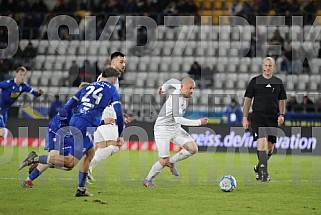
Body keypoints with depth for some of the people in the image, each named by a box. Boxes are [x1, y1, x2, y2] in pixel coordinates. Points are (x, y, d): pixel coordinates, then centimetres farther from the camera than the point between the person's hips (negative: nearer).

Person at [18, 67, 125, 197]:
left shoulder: (87, 88, 23)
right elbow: (118, 114, 3)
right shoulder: (111, 90, 8)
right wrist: (120, 135, 14)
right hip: (86, 127, -8)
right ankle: (36, 159, -19)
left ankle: (81, 189, 22)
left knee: (91, 153, 25)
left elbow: (67, 107, 19)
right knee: (71, 163, -9)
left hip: (74, 123, 8)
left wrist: (66, 125, 25)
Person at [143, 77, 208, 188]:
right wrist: (198, 122, -32)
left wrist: (164, 87, 45)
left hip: (175, 128, 8)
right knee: (164, 161, -8)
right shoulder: (177, 97, -25)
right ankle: (148, 180, 17)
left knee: (193, 149, -10)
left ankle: (171, 162, 13)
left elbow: (173, 81, 24)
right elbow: (178, 119, -33)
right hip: (163, 129, -8)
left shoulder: (180, 87, 1)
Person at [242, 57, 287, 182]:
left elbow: (282, 100, 16)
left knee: (270, 148, 7)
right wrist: (245, 117, -1)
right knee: (262, 142, -20)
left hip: (273, 119, 3)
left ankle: (259, 167, 30)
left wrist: (281, 115, 2)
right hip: (258, 116, -3)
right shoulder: (255, 81, 2)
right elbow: (247, 99, 5)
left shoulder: (278, 83, 9)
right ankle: (264, 172, -19)